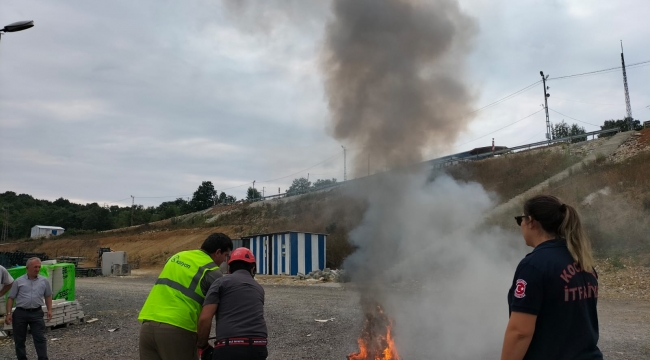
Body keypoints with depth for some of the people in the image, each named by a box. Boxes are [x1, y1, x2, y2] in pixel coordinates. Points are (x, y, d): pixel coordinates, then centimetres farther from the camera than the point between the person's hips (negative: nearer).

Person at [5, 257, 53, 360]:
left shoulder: (44, 281, 4)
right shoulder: (19, 281, -1)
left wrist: (49, 310, 4)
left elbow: (48, 296, 13)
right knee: (19, 339, 9)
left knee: (40, 338, -3)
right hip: (20, 313, 0)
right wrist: (8, 313, -5)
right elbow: (11, 298, 2)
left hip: (37, 313, 0)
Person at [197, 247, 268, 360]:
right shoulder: (258, 288, 24)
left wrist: (203, 346, 15)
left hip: (229, 348, -4)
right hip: (257, 348, 4)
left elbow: (204, 318, -1)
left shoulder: (222, 282, 9)